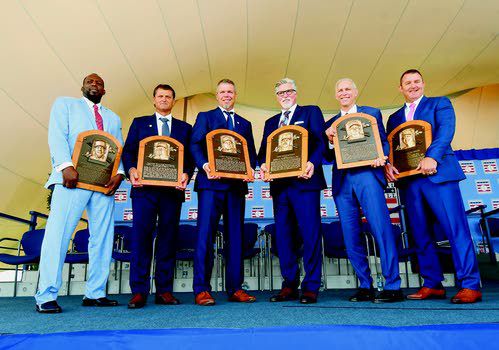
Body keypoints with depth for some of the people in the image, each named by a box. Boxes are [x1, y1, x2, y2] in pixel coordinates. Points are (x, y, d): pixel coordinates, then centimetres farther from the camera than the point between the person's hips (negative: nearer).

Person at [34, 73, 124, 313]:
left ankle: (95, 293, 7)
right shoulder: (65, 104, 17)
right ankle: (46, 297, -3)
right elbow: (57, 136, 1)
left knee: (102, 238, 0)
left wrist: (119, 173, -5)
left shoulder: (113, 118, 27)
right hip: (72, 177, -4)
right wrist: (66, 166, -16)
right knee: (58, 234, -9)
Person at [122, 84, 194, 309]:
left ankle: (164, 290, 9)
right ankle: (139, 291, 1)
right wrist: (131, 169, -10)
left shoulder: (185, 128, 18)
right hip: (145, 187, -1)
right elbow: (128, 151, 9)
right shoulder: (139, 123, 17)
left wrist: (186, 174, -10)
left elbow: (191, 157, 10)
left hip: (172, 189, 1)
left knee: (168, 238, 2)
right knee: (141, 236, -6)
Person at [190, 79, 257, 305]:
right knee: (205, 234, -8)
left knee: (235, 236, 4)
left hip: (236, 184, 4)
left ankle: (235, 289, 12)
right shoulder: (205, 117, 14)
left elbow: (251, 153, 16)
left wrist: (250, 168, -6)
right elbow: (195, 145, 0)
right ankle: (201, 290, -3)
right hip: (211, 182, -3)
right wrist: (204, 165, -19)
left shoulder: (245, 124, 23)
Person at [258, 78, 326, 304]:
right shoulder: (270, 122, 25)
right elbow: (263, 151, 17)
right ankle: (289, 285, 15)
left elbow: (321, 142, -2)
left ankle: (311, 287, 5)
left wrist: (312, 163, -20)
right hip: (279, 183, 5)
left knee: (310, 233, -4)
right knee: (283, 235, 6)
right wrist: (263, 164, -6)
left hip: (304, 181, -5)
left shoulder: (311, 112, 11)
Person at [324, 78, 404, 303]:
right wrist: (330, 140, -3)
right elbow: (329, 158, 15)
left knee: (382, 230, -11)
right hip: (342, 182, 4)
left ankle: (393, 287, -4)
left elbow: (384, 141, 9)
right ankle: (365, 286, 12)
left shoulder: (372, 113, 15)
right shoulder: (331, 123, 21)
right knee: (351, 237, 2)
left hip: (367, 175, -3)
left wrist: (382, 157, -12)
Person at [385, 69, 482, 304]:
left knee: (456, 229, -7)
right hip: (408, 180, 4)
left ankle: (470, 285, -1)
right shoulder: (394, 118, 23)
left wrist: (431, 157, -22)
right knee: (420, 234, 4)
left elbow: (446, 130, -6)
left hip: (438, 174, -4)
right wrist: (388, 165, -8)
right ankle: (432, 285, 12)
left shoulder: (440, 104, 12)